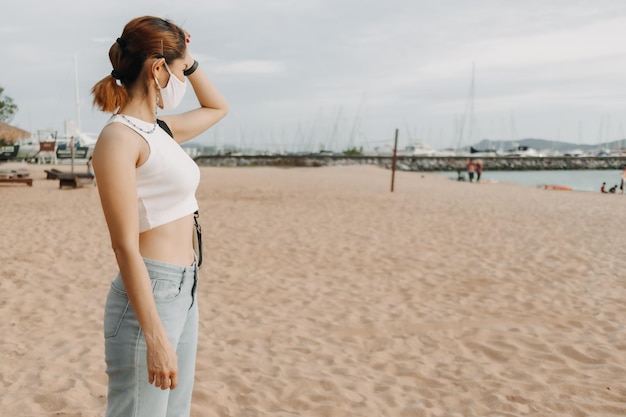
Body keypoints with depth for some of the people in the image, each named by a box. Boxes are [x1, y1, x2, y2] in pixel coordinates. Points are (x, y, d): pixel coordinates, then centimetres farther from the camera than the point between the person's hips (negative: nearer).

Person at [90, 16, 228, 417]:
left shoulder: (160, 130, 10)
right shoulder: (119, 137, -15)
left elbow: (218, 107, 30)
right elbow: (126, 246, -19)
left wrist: (188, 60, 15)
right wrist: (155, 336, -21)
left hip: (184, 291, 9)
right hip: (149, 297, -9)